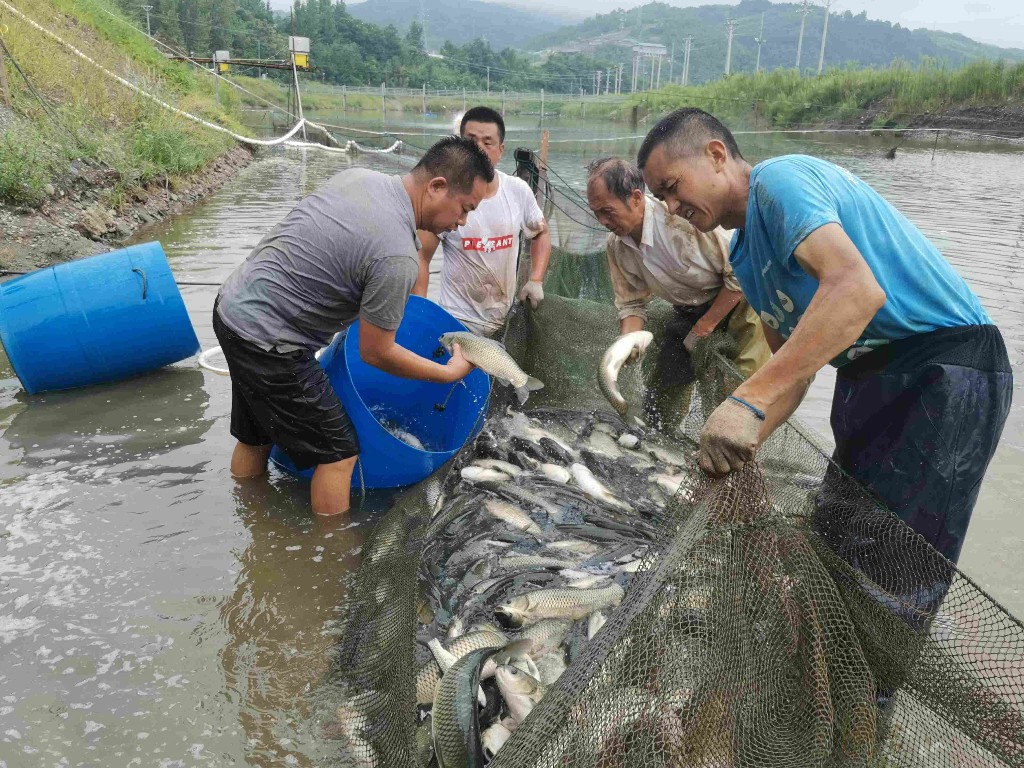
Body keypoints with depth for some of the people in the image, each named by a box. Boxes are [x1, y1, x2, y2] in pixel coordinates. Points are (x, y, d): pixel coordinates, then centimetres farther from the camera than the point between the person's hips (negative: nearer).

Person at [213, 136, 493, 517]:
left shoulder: (360, 175, 0)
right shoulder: (398, 258, -25)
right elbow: (376, 353, -15)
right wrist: (450, 372, -3)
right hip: (266, 339, -10)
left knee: (254, 438, 26)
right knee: (337, 452, 2)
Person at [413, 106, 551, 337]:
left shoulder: (518, 190, -2)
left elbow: (541, 233, 14)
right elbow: (421, 258, -10)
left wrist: (536, 281, 1)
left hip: (507, 318, 4)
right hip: (459, 321, -3)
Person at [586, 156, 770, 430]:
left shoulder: (683, 214, -30)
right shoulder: (616, 245, -9)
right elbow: (631, 303, 3)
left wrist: (704, 327, -17)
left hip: (741, 296, -6)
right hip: (689, 311, 6)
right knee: (658, 402, 5)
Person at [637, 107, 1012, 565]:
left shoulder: (779, 178, -16)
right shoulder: (744, 257, 13)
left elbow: (857, 289, -33)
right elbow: (794, 366, 11)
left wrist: (747, 401, -38)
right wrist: (741, 442, -5)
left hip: (945, 368, -10)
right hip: (864, 375, 10)